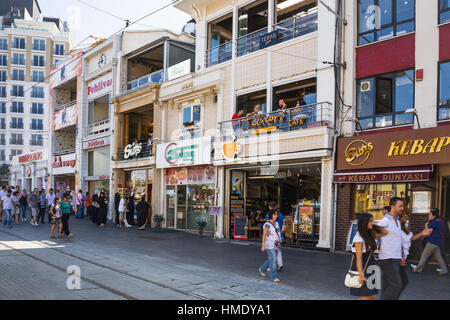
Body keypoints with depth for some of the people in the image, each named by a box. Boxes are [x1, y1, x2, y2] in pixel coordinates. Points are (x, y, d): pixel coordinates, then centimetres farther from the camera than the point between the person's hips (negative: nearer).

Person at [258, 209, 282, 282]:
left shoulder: (276, 223, 10)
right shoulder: (267, 224, -13)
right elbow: (264, 235, -13)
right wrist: (263, 245, -16)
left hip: (276, 245, 8)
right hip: (269, 245, -8)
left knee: (271, 259, 14)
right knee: (273, 260, -9)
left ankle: (262, 269, 34)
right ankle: (274, 276, -2)